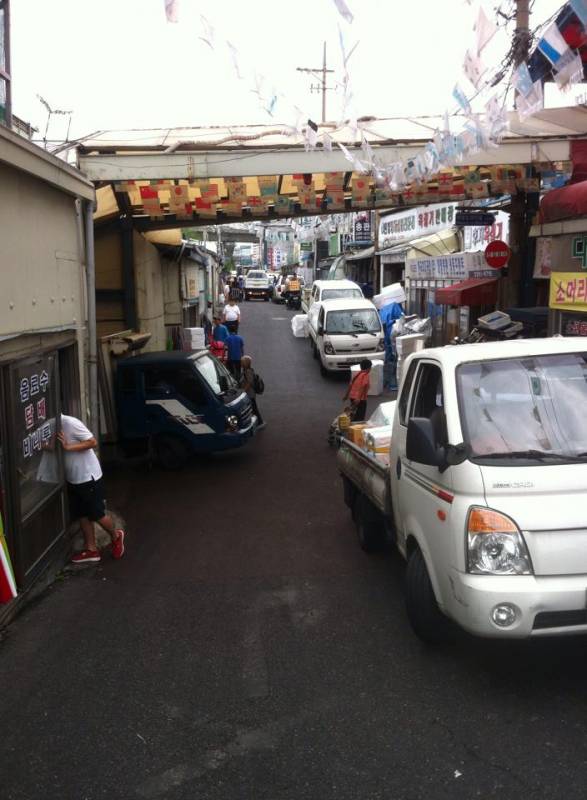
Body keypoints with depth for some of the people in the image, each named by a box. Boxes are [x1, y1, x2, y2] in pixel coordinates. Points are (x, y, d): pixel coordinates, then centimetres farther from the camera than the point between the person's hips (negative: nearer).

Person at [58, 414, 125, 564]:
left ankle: (116, 536, 28)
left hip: (88, 477, -8)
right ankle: (91, 549, 23)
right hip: (72, 479, 8)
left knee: (97, 514, 3)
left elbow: (92, 442, -21)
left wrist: (68, 447, -26)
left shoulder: (70, 423, -21)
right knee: (82, 515, 13)